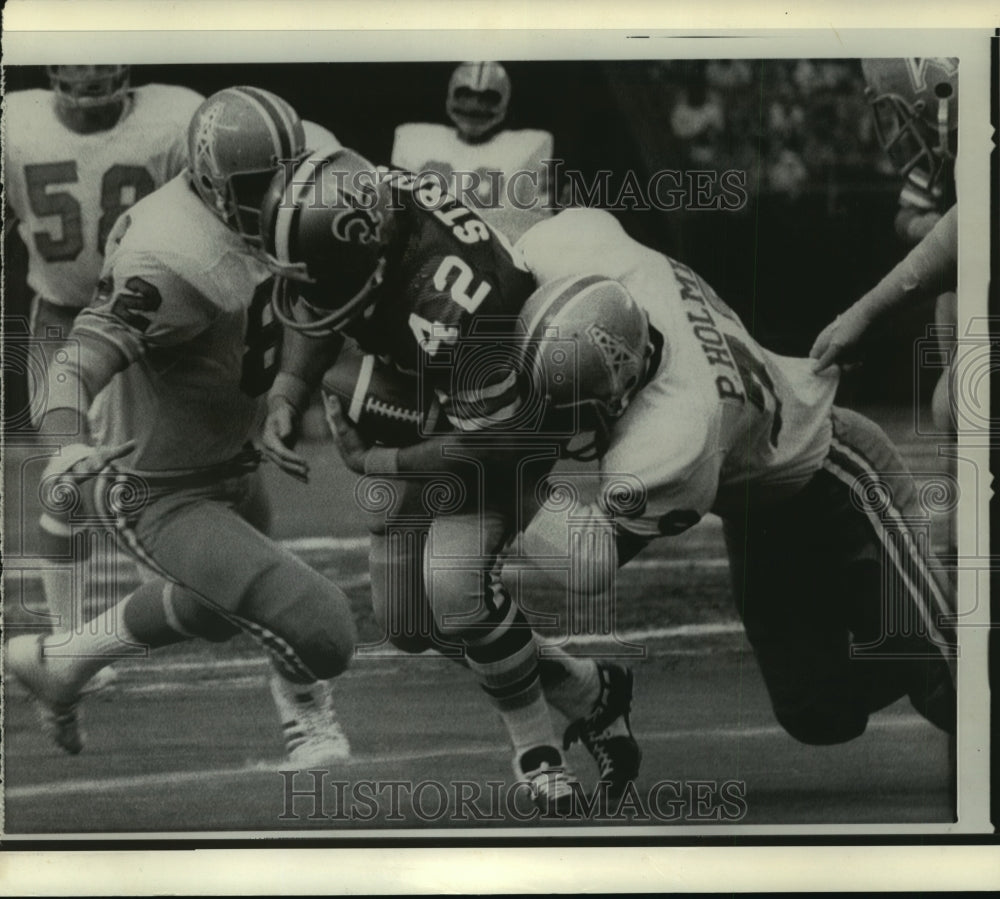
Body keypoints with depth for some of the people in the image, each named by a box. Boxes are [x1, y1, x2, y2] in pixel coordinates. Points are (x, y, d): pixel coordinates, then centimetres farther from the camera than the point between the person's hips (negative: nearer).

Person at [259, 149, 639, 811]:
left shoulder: (448, 297, -42)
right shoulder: (360, 202, -22)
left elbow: (491, 440, -31)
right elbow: (316, 320, 0)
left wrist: (374, 464, -20)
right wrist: (286, 394, -17)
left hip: (507, 416, -8)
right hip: (416, 411, 8)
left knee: (454, 583, -26)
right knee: (409, 624, 6)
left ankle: (534, 741, -1)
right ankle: (587, 691, 22)